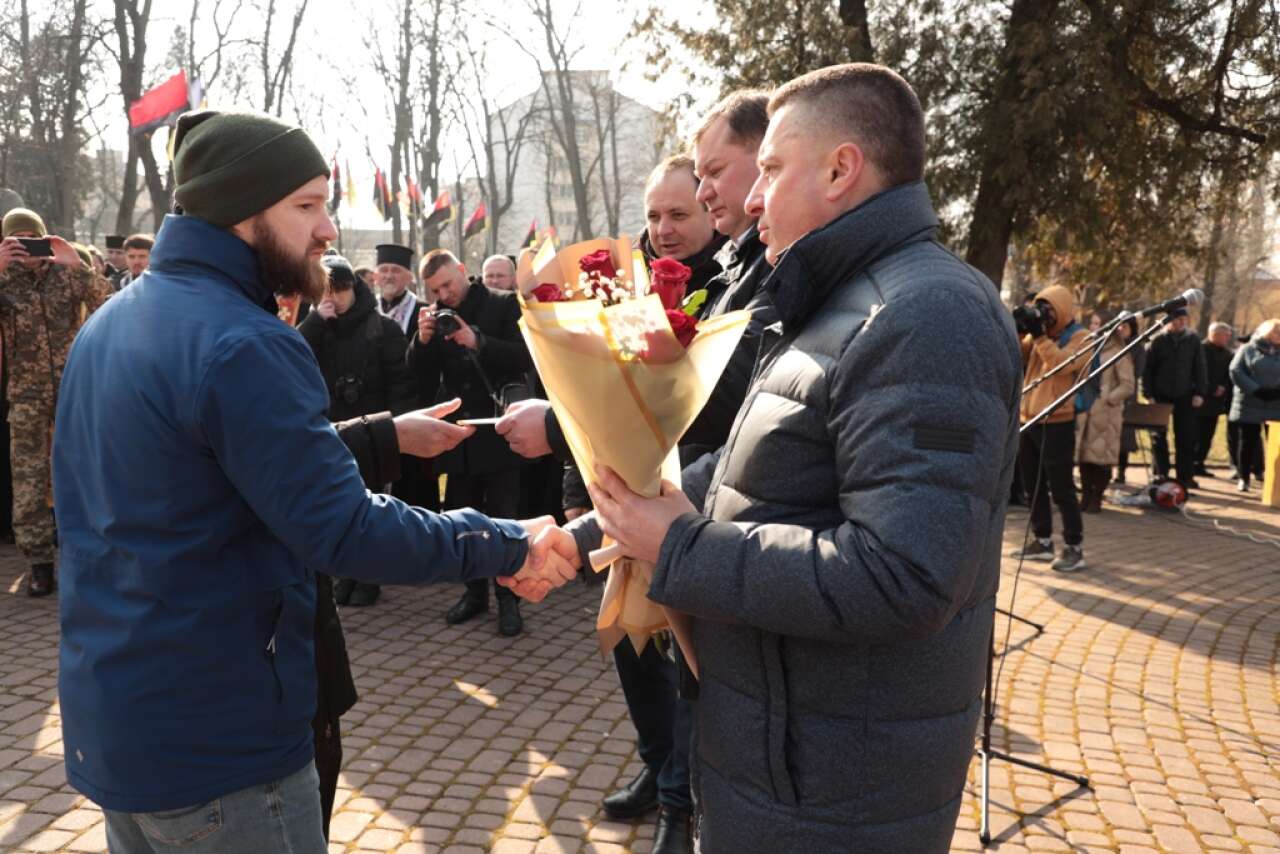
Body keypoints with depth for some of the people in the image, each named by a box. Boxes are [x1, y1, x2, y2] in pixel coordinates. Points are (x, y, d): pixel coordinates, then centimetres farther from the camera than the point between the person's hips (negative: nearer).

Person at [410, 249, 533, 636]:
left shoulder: (504, 304, -4)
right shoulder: (435, 317, 8)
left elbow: (526, 358, -14)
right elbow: (419, 377, 4)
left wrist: (478, 342, -23)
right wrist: (423, 339, -13)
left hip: (498, 429, -4)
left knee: (503, 516, 0)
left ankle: (508, 597, 10)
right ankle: (475, 591, 24)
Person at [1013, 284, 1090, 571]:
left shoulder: (1080, 337, -5)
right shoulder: (1037, 335, 15)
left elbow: (1061, 363, -22)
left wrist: (1040, 336, -21)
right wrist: (1015, 331, -8)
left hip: (1056, 423, -7)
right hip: (1028, 420, 7)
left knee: (1061, 488, -6)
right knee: (1033, 486, 12)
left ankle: (1074, 548, 1)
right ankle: (1042, 541, 22)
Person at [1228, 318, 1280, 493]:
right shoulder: (1247, 350, 5)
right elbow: (1235, 371, -6)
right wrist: (1256, 391, -15)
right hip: (1250, 405, -2)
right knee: (1248, 441, 3)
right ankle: (1244, 478, 11)